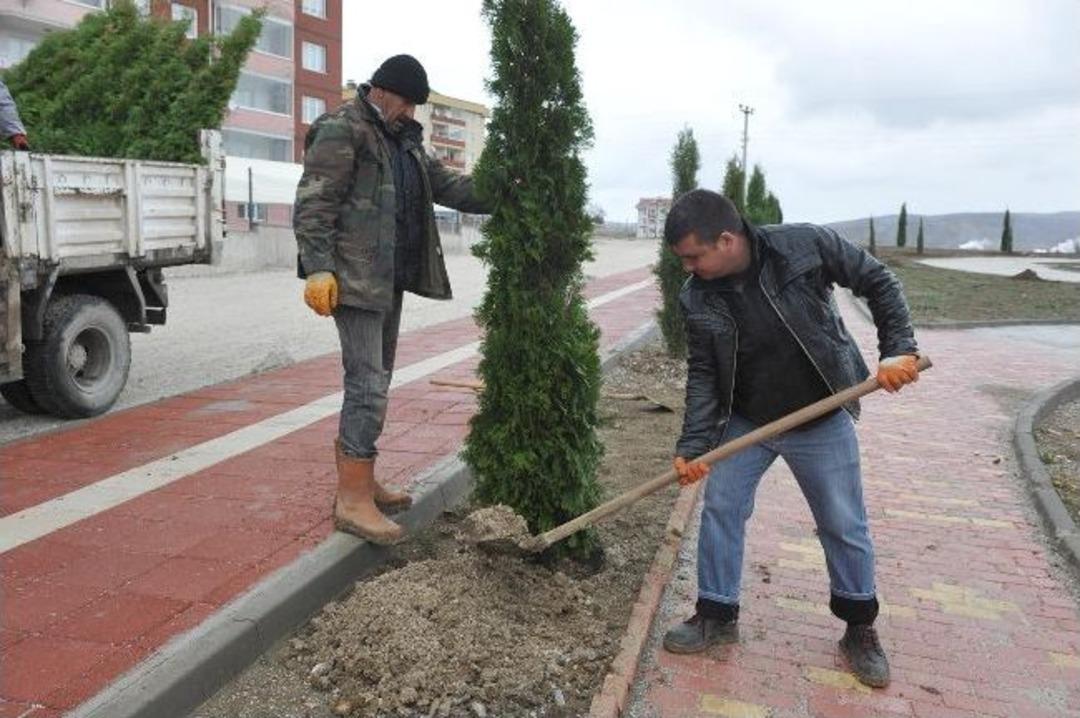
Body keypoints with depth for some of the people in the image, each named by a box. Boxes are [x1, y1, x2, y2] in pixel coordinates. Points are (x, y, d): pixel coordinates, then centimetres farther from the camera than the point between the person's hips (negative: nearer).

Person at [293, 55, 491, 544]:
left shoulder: (403, 139, 20)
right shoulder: (340, 131, -8)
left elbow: (444, 184, 18)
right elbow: (312, 205, -15)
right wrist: (318, 268, -24)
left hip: (389, 278, 9)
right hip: (354, 278, -9)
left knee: (374, 381, 13)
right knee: (368, 384, -12)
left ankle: (359, 482, 23)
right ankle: (353, 501, -6)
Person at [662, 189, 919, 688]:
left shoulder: (807, 245, -22)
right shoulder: (696, 299, -13)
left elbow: (878, 283, -9)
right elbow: (702, 375, -7)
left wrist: (899, 349, -18)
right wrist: (692, 447, -14)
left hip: (822, 422, -2)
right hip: (745, 422, 3)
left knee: (844, 526, 8)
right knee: (719, 510, 5)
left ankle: (860, 628, 31)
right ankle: (717, 615, 26)